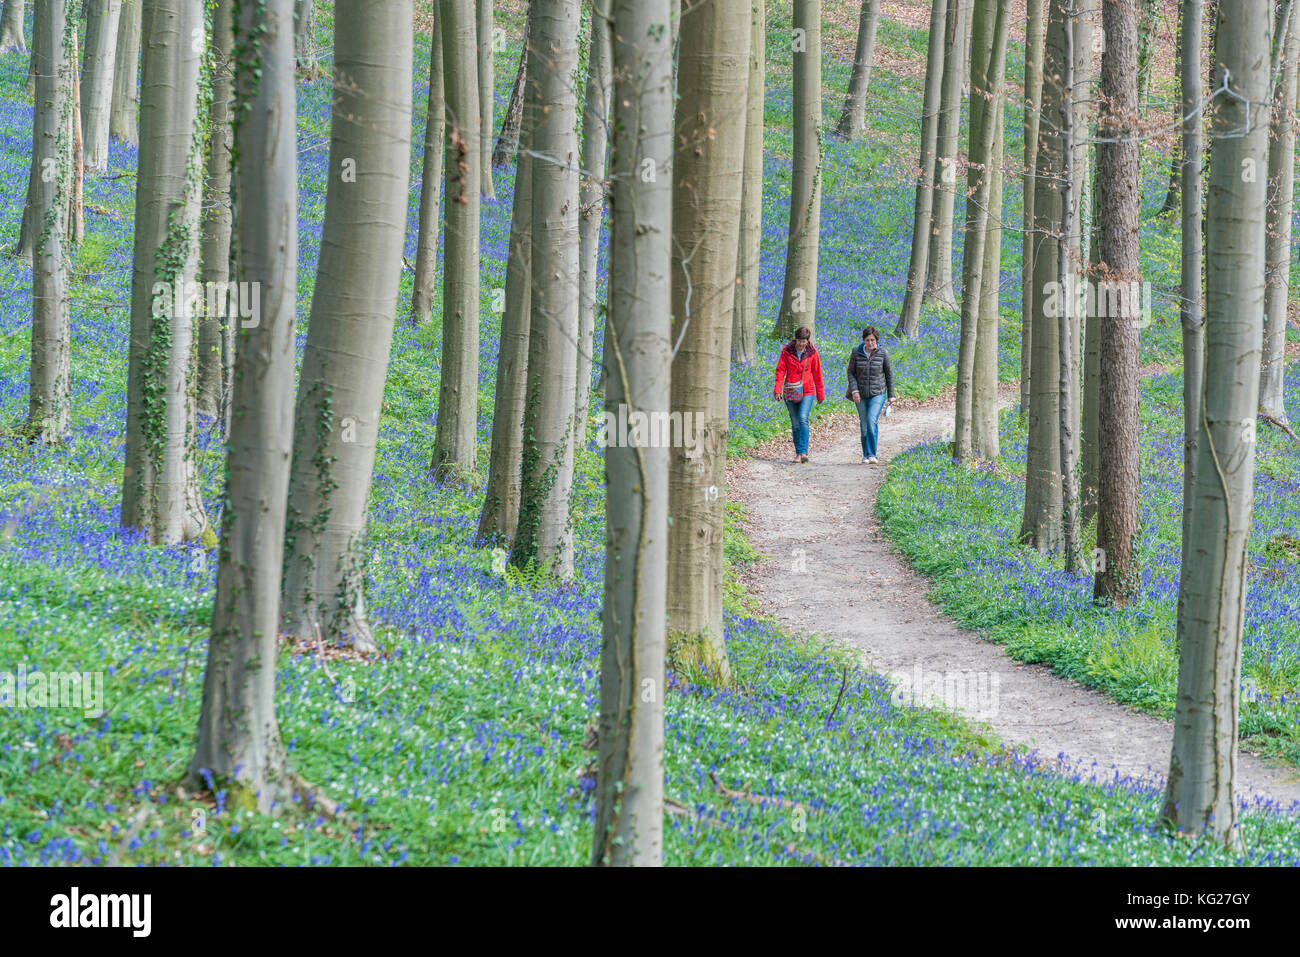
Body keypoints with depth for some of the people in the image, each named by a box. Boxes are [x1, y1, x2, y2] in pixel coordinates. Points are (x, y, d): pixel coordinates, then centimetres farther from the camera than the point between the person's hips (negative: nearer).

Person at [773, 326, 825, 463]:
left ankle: (803, 452, -24)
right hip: (790, 392, 2)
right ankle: (798, 453, 14)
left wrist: (820, 394, 11)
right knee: (795, 424, 5)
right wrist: (778, 389, -12)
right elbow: (780, 370, -1)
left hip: (807, 392, -2)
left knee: (803, 419, -19)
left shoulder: (812, 352, 0)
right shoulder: (787, 351, -1)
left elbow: (817, 374, 6)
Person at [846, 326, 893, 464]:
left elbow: (889, 374, 2)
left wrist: (891, 395, 5)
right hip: (861, 395, 2)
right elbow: (851, 372, 1)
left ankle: (872, 455, -18)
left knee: (872, 421, -19)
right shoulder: (856, 352, -5)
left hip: (878, 394, -2)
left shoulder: (883, 353, -7)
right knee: (864, 424, 7)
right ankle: (865, 455, 18)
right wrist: (854, 390, -12)